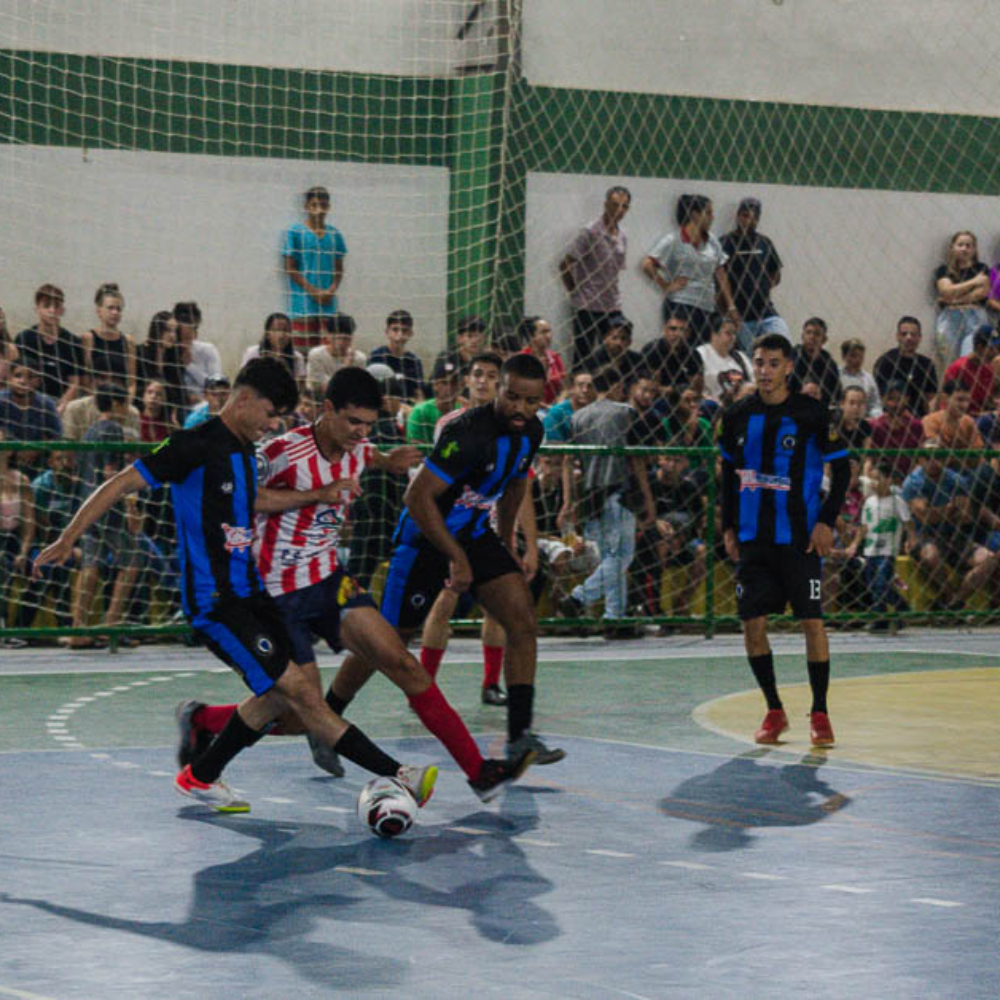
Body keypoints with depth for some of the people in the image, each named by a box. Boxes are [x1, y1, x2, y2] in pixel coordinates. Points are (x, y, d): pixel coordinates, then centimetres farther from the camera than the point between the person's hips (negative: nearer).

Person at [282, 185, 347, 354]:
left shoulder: (334, 235, 10)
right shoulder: (295, 233, -1)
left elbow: (339, 269, 14)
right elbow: (290, 269, -3)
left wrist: (331, 291, -5)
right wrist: (314, 291, -10)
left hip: (328, 304, 4)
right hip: (303, 304, -4)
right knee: (301, 352, -8)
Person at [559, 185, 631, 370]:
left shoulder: (622, 236, 11)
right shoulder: (590, 233, -10)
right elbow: (564, 265, -9)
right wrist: (574, 292, -4)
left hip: (613, 308, 6)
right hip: (587, 307, -6)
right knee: (582, 358, -1)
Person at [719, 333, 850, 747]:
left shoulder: (812, 414, -5)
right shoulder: (737, 416, 5)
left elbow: (841, 469, 0)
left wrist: (827, 521, -9)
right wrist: (728, 527, 9)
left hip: (801, 537, -3)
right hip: (753, 538, 3)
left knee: (812, 622, -5)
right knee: (753, 623, 0)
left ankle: (819, 713, 6)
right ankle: (774, 711, 15)